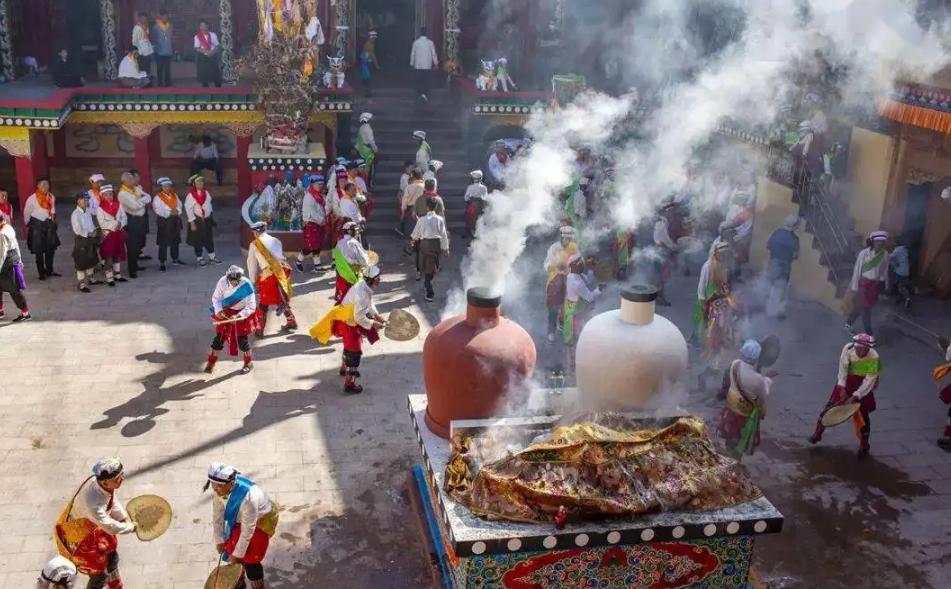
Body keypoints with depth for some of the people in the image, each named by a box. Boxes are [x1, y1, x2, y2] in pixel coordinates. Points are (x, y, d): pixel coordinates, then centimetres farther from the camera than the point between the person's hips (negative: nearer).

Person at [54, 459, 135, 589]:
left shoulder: (109, 485, -22)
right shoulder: (93, 503, -45)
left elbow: (113, 502, -2)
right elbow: (111, 527, -38)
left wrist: (125, 518, -12)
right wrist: (131, 527, -23)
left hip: (92, 526, 8)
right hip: (76, 536, -8)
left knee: (112, 558, 24)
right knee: (99, 574, 2)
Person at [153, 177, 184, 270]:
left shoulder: (174, 196, 11)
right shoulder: (157, 198, -8)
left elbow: (179, 205, 7)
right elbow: (158, 210, -16)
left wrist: (177, 211, -14)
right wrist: (170, 213, -22)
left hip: (175, 220, 6)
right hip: (164, 221, -6)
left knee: (175, 241, 15)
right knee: (163, 243, -3)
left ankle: (175, 259, 30)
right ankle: (162, 263, 2)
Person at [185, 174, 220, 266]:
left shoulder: (206, 193, 4)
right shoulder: (191, 195, -13)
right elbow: (188, 209, -13)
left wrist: (211, 218, 11)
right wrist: (192, 223, -15)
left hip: (207, 220, 5)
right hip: (197, 220, -5)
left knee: (209, 239, 12)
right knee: (198, 241, 5)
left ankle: (212, 257, 23)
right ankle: (200, 259, 18)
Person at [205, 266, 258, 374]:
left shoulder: (246, 285, -27)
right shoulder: (222, 282, -21)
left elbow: (251, 307, -22)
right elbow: (216, 298, -7)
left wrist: (238, 316, -33)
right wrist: (218, 310, -23)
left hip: (242, 313, -2)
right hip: (225, 313, 2)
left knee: (242, 339, -1)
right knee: (219, 337, 2)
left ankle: (248, 363, 23)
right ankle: (211, 362, 20)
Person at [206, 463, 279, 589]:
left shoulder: (248, 497, -42)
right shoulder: (219, 489, -23)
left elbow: (248, 530, -31)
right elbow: (217, 514, -8)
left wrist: (238, 554, -21)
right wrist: (219, 540, -2)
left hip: (261, 520, -6)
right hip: (239, 519, 6)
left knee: (250, 559, -5)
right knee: (231, 549, 13)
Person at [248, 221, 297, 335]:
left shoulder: (254, 245, 3)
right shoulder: (276, 241, 14)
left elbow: (252, 264, 6)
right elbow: (280, 256, 14)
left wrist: (253, 281, 14)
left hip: (268, 274, -4)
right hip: (282, 270, 4)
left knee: (263, 303, 7)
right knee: (283, 299, 22)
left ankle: (260, 329, 8)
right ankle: (291, 321, 29)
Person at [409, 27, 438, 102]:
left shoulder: (416, 42, -2)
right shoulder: (430, 42, -5)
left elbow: (412, 53, 3)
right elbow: (434, 54, -3)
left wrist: (411, 64, 12)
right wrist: (436, 63, 5)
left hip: (418, 65, 1)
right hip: (427, 65, -1)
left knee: (419, 81, 11)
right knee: (427, 81, 3)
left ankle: (419, 95, 14)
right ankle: (425, 94, -14)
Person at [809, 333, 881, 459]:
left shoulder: (874, 359, -27)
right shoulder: (848, 349, -24)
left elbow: (869, 382, -24)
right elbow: (843, 369, -16)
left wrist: (855, 397, -30)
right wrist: (842, 388, -20)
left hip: (863, 384, -2)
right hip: (846, 381, 2)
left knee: (862, 414, 0)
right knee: (832, 405, 4)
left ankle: (864, 445, 17)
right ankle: (818, 432, 21)